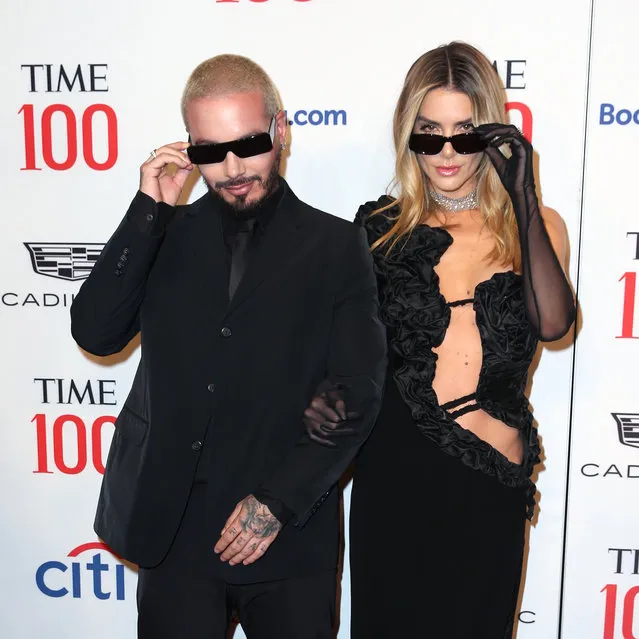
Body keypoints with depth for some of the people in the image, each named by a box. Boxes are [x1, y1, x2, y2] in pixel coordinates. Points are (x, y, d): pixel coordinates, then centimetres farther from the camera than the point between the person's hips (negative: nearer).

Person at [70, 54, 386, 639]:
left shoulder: (336, 246, 0)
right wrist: (149, 211, -9)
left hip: (289, 533, -1)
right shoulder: (166, 235, 7)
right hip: (170, 528, 2)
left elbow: (358, 393, -5)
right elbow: (95, 333, -4)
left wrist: (278, 501, -10)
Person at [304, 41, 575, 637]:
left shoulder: (535, 226, 0)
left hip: (490, 478, 0)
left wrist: (522, 197, -21)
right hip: (392, 470, 0)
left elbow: (552, 322, -18)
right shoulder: (380, 227, 1)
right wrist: (320, 396, -12)